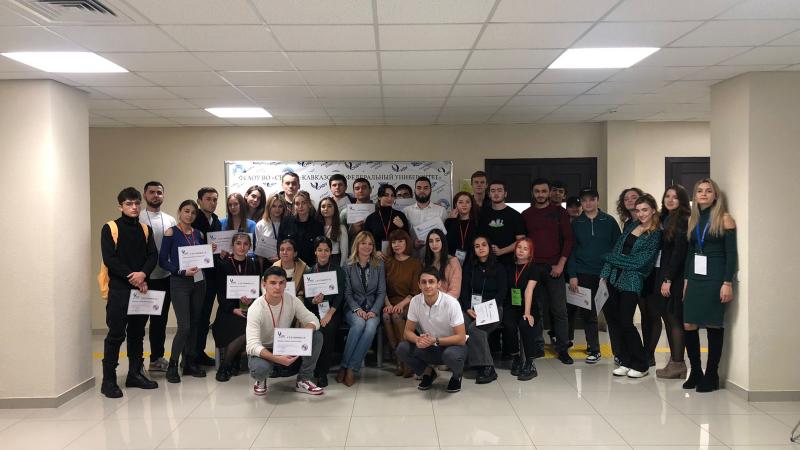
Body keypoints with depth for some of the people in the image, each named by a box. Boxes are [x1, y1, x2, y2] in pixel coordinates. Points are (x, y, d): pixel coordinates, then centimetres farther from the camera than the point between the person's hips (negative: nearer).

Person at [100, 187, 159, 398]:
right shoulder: (110, 228, -1)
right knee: (116, 333, -5)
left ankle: (135, 373, 20)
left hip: (141, 287, 5)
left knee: (137, 332, 11)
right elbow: (109, 259, -10)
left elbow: (153, 256, 4)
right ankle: (108, 380, 1)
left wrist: (143, 274, -15)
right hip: (119, 288, -5)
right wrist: (131, 277, -14)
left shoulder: (146, 229, 13)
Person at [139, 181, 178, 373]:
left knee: (161, 319, 12)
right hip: (144, 277, -4)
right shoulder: (138, 219, -3)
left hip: (165, 277, 4)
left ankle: (157, 358, 23)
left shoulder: (170, 220, 9)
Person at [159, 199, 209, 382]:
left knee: (195, 324, 8)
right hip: (179, 283, -5)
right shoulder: (171, 232, -4)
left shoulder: (199, 234, 10)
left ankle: (190, 362, 19)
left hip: (198, 282, 5)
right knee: (184, 326, -10)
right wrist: (183, 271, -17)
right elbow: (163, 260, -7)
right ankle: (172, 365, 5)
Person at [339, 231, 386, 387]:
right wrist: (357, 309, -14)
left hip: (373, 308, 1)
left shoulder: (379, 265, 7)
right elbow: (347, 292, 1)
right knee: (359, 323, -35)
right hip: (353, 307, -1)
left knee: (370, 327, -32)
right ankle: (344, 365, -25)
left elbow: (381, 292, 4)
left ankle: (351, 369, -26)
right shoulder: (349, 266, 4)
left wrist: (374, 311, -10)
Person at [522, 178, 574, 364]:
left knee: (559, 309, -2)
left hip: (554, 267, -2)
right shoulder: (526, 215, 10)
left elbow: (568, 239, 2)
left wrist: (561, 264, -6)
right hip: (532, 267, 2)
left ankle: (562, 348, 3)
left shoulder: (559, 212, 5)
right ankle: (536, 344, 14)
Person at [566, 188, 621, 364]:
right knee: (587, 312, 4)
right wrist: (572, 275, -3)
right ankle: (593, 349, 18)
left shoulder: (609, 221, 4)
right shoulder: (576, 223, 7)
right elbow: (571, 250, 5)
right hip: (583, 273, 1)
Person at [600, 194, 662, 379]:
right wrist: (605, 274, 3)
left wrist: (612, 258, -4)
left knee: (625, 322, -6)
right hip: (614, 278, 6)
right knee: (612, 318, 6)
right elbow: (615, 250, 11)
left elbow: (639, 261, -11)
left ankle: (641, 365, 11)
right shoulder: (631, 227, 13)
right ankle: (626, 362, 19)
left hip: (632, 282, -6)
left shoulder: (656, 235, -5)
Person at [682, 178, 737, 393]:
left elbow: (731, 253, -7)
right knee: (688, 326, 0)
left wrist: (728, 283, -14)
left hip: (715, 277, -5)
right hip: (695, 277, 5)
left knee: (714, 326, 0)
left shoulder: (724, 219, -3)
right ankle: (695, 372, 14)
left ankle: (711, 376, 10)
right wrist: (686, 280, 11)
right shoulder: (693, 220, 13)